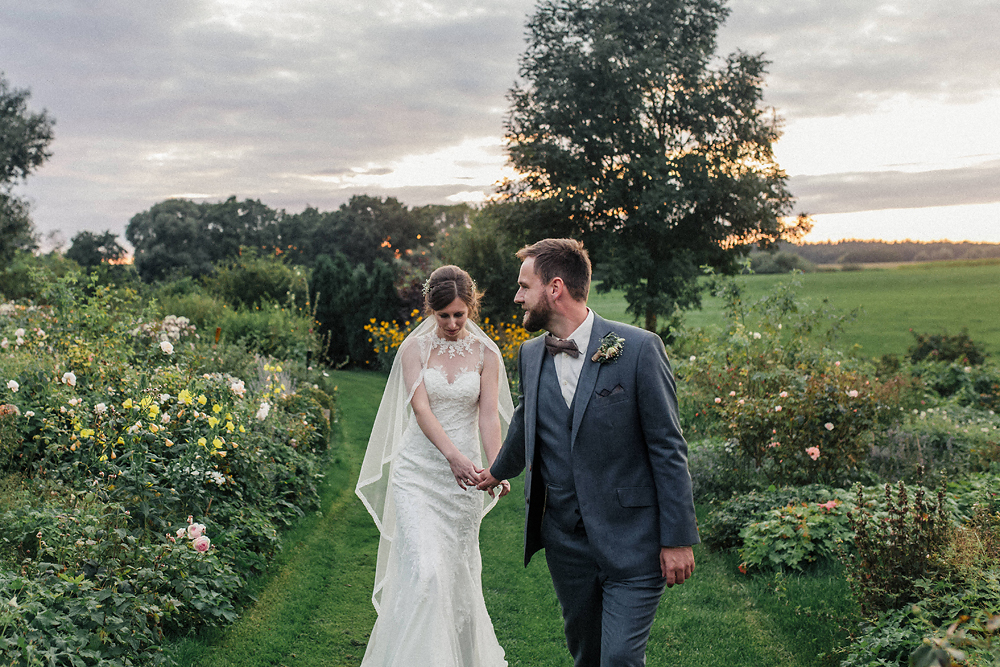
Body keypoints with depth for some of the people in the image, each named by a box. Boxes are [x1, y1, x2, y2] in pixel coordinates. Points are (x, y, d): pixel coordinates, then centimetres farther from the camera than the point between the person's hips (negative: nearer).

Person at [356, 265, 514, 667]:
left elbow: (489, 415, -7)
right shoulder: (414, 348, -1)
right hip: (417, 471, -1)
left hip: (464, 474, 2)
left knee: (457, 569, 10)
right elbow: (421, 407, -14)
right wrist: (453, 455, -29)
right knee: (424, 569, -14)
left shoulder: (486, 354, 2)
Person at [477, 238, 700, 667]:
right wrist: (499, 471, 40)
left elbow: (668, 448, -10)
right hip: (564, 539, 5)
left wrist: (678, 538, -11)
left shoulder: (639, 348, -12)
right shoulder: (530, 355, 5)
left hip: (631, 540, -5)